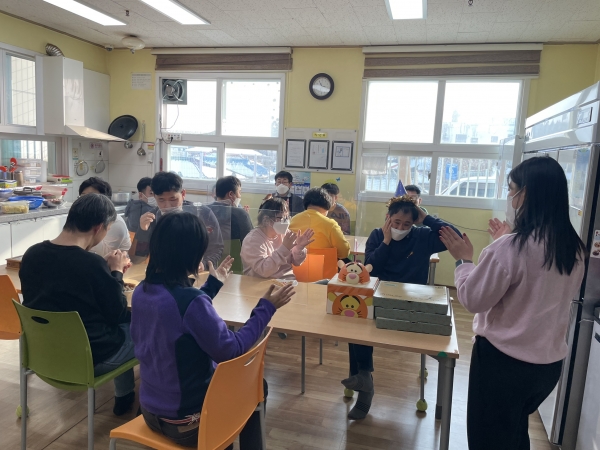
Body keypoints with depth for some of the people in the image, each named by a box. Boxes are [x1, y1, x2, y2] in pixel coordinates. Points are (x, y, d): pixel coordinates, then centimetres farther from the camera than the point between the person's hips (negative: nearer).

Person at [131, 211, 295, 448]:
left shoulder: (141, 291, -4)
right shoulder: (191, 301, -30)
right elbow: (230, 351, -22)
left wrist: (212, 285, 20)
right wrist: (266, 308, -14)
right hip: (185, 421, -7)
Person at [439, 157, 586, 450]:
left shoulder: (509, 248, -25)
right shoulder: (575, 249, -2)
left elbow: (473, 299, -16)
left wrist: (463, 260, -1)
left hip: (503, 360, -6)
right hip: (550, 362, 7)